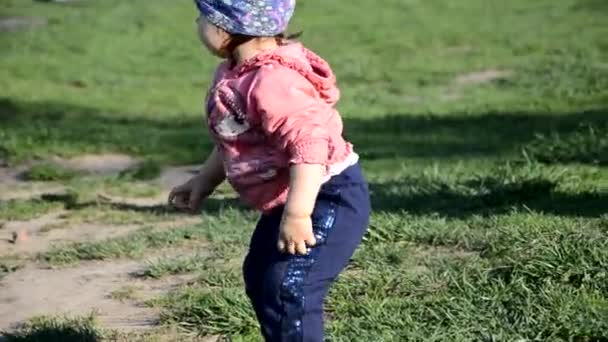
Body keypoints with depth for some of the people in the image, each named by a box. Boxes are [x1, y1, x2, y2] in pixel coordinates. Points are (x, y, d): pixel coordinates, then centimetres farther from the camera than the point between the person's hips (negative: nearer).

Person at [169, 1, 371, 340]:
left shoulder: (272, 82, -30)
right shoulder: (236, 74, 5)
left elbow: (309, 145, -36)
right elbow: (235, 140, 20)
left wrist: (297, 213, -37)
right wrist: (205, 181, 24)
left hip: (326, 197, -12)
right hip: (287, 200, 12)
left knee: (287, 290, -17)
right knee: (259, 278, 23)